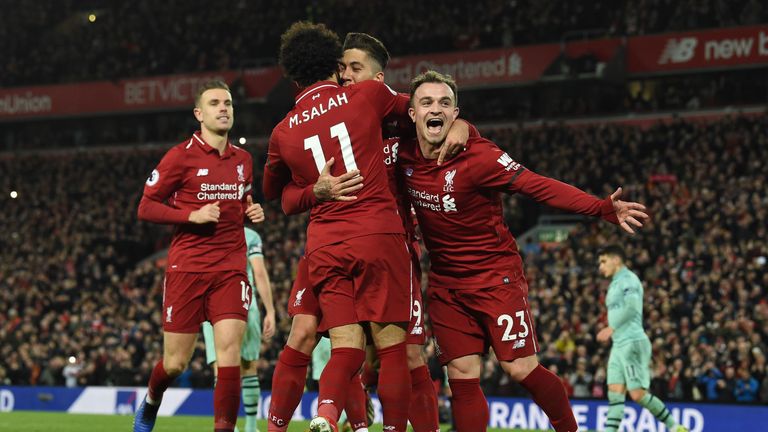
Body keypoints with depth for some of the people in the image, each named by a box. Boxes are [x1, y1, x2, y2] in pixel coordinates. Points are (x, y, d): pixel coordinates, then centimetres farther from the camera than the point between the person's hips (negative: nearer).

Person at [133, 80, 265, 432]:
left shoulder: (243, 160, 12)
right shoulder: (181, 156, -4)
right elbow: (146, 208, -3)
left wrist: (252, 212, 6)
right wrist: (192, 216, -16)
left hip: (230, 269, 3)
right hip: (187, 267, -3)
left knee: (229, 353, -14)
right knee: (175, 363, 4)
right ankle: (150, 403, 36)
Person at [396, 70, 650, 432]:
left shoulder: (477, 156, -18)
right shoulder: (405, 159, -4)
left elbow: (539, 187, -21)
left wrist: (602, 208, -30)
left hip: (496, 276, -5)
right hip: (445, 284, 5)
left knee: (520, 368, -6)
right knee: (462, 376, 2)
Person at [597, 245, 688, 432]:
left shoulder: (628, 279, -7)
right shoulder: (615, 283, 22)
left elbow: (632, 307, -23)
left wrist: (611, 328, -24)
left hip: (632, 343, -9)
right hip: (618, 346, 9)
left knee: (638, 394, -11)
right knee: (615, 394, -1)